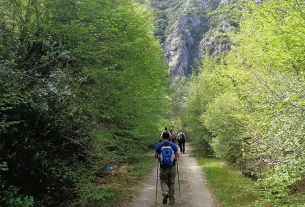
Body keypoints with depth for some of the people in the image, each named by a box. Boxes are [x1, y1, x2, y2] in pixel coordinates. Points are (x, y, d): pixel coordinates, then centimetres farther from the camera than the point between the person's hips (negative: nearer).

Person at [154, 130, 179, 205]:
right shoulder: (173, 145, -2)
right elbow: (177, 155, -4)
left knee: (163, 181, 13)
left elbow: (155, 156, -5)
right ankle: (171, 199, 15)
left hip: (163, 167, -1)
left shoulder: (159, 145, -5)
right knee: (171, 182, 13)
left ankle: (165, 193, -14)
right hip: (172, 167, 1)